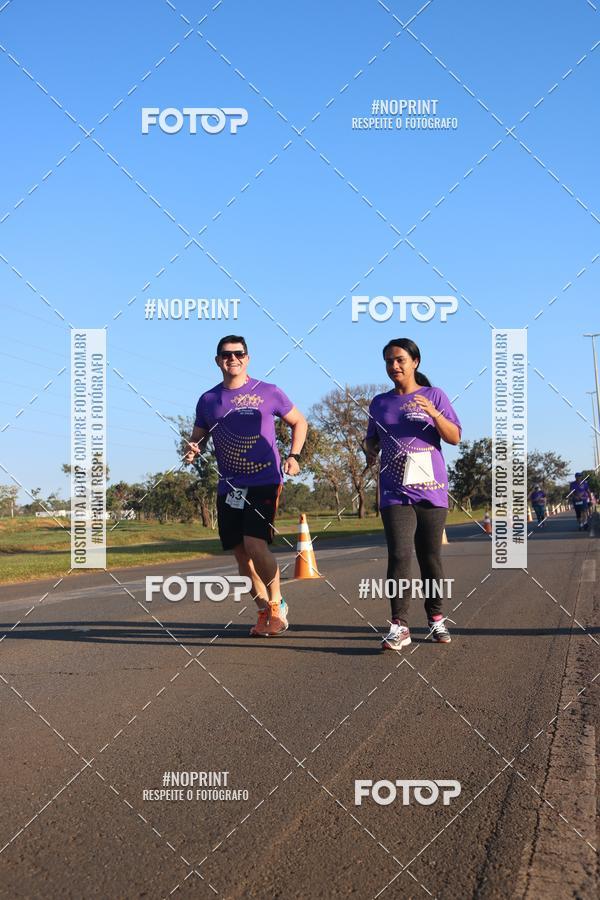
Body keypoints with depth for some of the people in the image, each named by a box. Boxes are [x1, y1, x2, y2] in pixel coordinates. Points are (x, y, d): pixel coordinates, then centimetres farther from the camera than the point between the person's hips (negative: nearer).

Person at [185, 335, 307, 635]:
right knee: (241, 553, 5)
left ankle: (277, 603, 3)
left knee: (255, 545, -19)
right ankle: (265, 611, 22)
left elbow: (299, 422, 12)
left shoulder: (268, 392, 1)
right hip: (228, 488, 4)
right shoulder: (208, 400, 9)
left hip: (264, 483, -4)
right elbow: (198, 437, 18)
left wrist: (294, 456, -1)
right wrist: (193, 450, -6)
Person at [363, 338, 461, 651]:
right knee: (399, 555, -13)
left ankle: (436, 619, 20)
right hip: (395, 492, 1)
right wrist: (369, 451, 0)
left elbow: (455, 437, -1)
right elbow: (372, 438, 23)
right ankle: (399, 626, -16)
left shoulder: (434, 396, 5)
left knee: (430, 556, 5)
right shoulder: (379, 403, 13)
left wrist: (434, 414, -18)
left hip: (431, 490, -1)